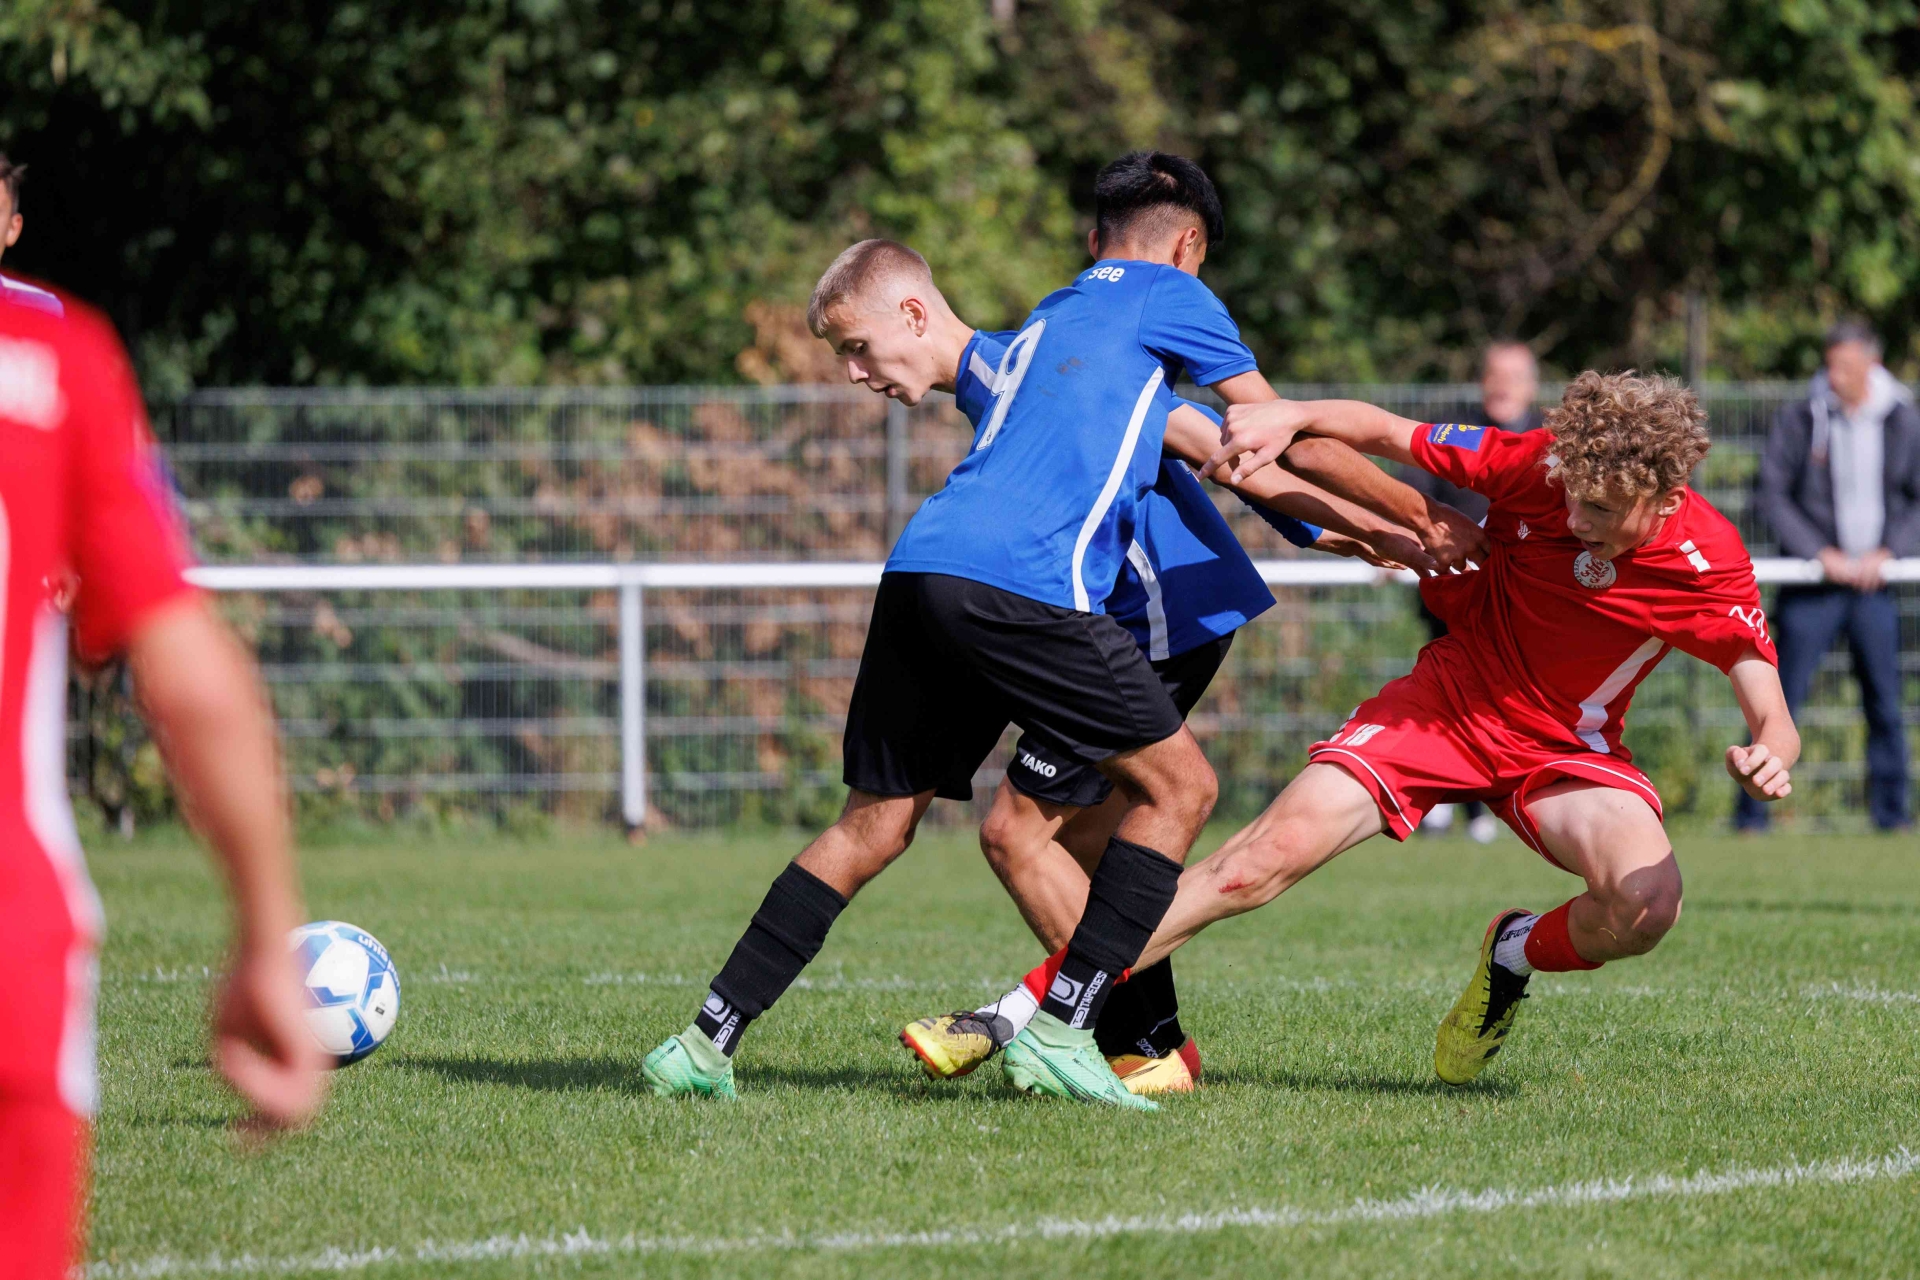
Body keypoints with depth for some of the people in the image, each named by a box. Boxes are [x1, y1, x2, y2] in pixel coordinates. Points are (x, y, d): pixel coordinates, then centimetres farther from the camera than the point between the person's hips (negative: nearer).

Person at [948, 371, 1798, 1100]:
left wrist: (1767, 758, -43)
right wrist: (1291, 415, -26)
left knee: (1647, 907, -30)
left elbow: (1773, 721, -19)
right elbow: (1382, 432, -7)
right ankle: (1034, 1007, -12)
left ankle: (1514, 956, 7)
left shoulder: (1711, 568, -21)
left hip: (1565, 750, 0)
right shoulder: (1536, 466, -20)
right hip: (1447, 701, 0)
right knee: (1274, 850, -17)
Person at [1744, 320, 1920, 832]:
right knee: (1781, 701, -5)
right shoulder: (1799, 420, -4)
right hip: (1812, 586, -2)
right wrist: (1820, 553, -11)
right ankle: (1751, 815, 1)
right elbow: (1773, 495, -3)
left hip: (1875, 583, 2)